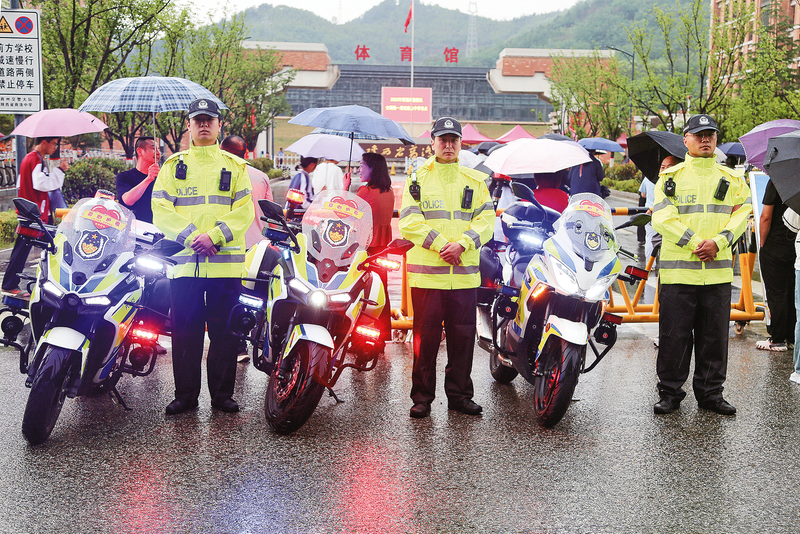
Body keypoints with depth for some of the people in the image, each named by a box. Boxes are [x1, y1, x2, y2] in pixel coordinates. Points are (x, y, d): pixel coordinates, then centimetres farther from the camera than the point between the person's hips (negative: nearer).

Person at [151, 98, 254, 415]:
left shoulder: (235, 166, 12)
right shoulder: (172, 166, 12)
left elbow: (244, 211, 1)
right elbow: (161, 210, 1)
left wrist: (214, 236, -14)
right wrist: (191, 236, -13)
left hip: (226, 263, 0)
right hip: (184, 262, 0)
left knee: (225, 333, 3)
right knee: (185, 333, 3)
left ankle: (222, 394, 13)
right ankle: (185, 395, 13)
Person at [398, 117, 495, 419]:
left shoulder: (475, 181, 14)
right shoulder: (417, 179, 7)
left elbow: (486, 220, 4)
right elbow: (409, 222, -4)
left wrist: (462, 244, -13)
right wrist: (441, 244, -15)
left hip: (465, 274, 2)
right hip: (427, 272, -2)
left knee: (463, 337, 7)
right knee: (426, 337, 0)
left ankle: (459, 395, 18)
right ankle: (422, 397, 10)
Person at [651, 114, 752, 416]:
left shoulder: (732, 179, 13)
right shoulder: (670, 177, 5)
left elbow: (740, 215, 3)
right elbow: (663, 218, -7)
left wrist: (718, 242, -14)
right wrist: (695, 242, -15)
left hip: (718, 271, 2)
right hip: (678, 270, -2)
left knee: (715, 335, 7)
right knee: (674, 334, 1)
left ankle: (710, 392, 19)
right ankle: (670, 392, 13)